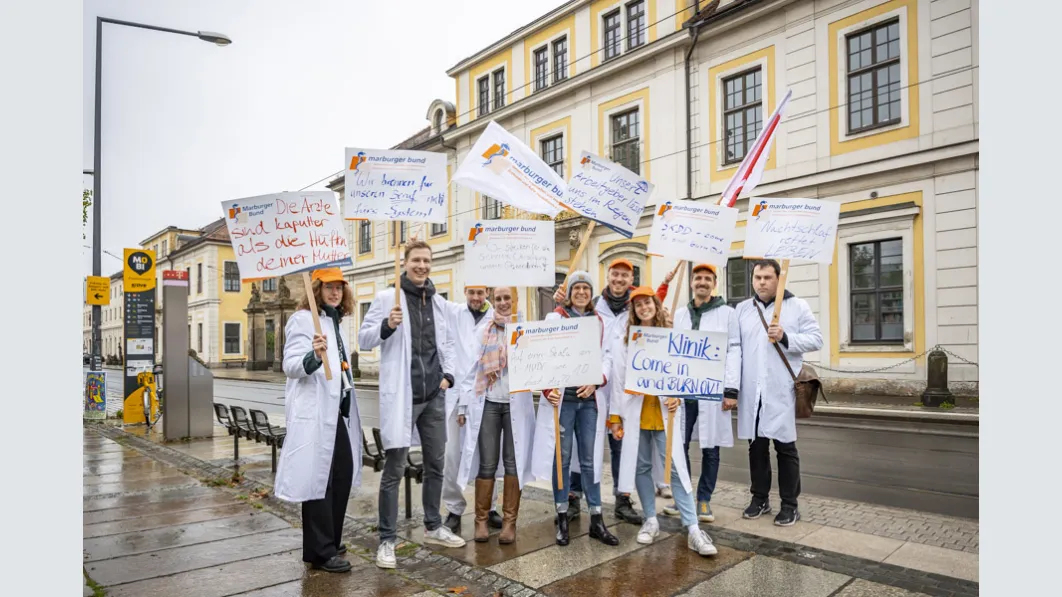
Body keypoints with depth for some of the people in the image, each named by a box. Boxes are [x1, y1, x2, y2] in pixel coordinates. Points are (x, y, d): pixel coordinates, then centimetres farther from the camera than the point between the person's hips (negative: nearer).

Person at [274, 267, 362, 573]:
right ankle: (320, 551, 7)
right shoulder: (303, 319, -9)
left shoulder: (336, 321, 16)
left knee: (343, 473, 13)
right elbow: (290, 366, -19)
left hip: (337, 409, 9)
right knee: (318, 478, -3)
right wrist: (313, 357, -37)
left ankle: (330, 540, 27)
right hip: (314, 411, -9)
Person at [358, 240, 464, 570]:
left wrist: (448, 373, 6)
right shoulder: (386, 298, -5)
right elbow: (363, 339, -6)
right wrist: (386, 325, -24)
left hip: (434, 395, 6)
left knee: (436, 463, 15)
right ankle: (387, 540, 10)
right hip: (401, 395, -5)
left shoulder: (439, 302, 11)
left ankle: (433, 527, 31)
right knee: (395, 468, -2)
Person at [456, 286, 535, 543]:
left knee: (513, 462, 2)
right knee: (486, 463, 2)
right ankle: (481, 520, 12)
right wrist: (464, 404, 2)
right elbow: (472, 368, 7)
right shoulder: (483, 332, 9)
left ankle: (509, 521, 10)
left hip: (517, 404, -1)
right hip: (487, 404, 1)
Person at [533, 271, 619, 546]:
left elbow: (606, 357, 9)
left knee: (590, 459, 6)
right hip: (562, 397, -2)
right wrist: (547, 388, -18)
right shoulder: (555, 318, 2)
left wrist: (596, 381, -9)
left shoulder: (599, 321, 13)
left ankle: (597, 520, 14)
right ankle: (562, 518, 16)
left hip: (590, 398, 3)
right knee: (562, 457, 4)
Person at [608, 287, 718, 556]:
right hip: (635, 413, 2)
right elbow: (618, 380, 4)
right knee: (642, 467, 8)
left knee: (676, 467, -6)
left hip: (664, 412, -1)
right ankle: (651, 521, 21)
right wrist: (615, 417, 1)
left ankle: (692, 528, -4)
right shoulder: (626, 341, 5)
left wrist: (677, 397, -17)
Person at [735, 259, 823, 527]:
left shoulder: (797, 306, 3)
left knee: (785, 446, 3)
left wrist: (785, 338, -16)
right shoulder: (742, 309, 11)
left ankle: (790, 504, 16)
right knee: (756, 445, 11)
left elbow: (816, 340, -1)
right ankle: (760, 498, 25)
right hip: (751, 390, 3)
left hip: (782, 390, -3)